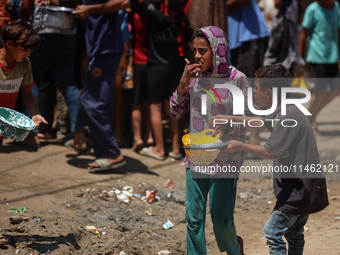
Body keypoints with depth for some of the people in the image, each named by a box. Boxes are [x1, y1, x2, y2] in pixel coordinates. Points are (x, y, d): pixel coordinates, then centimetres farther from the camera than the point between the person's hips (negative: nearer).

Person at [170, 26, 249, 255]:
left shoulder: (237, 79, -10)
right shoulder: (195, 77, 2)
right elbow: (176, 112, 4)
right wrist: (184, 82, -9)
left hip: (225, 159, -4)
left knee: (221, 219, 3)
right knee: (194, 218, 4)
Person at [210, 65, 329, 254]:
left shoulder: (289, 117, -22)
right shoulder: (283, 112, 9)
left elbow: (271, 152, -20)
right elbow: (264, 121, 29)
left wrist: (240, 146, -7)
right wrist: (231, 119, 29)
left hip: (300, 188, -10)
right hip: (305, 188, 10)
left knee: (273, 232, -11)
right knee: (293, 233, 20)